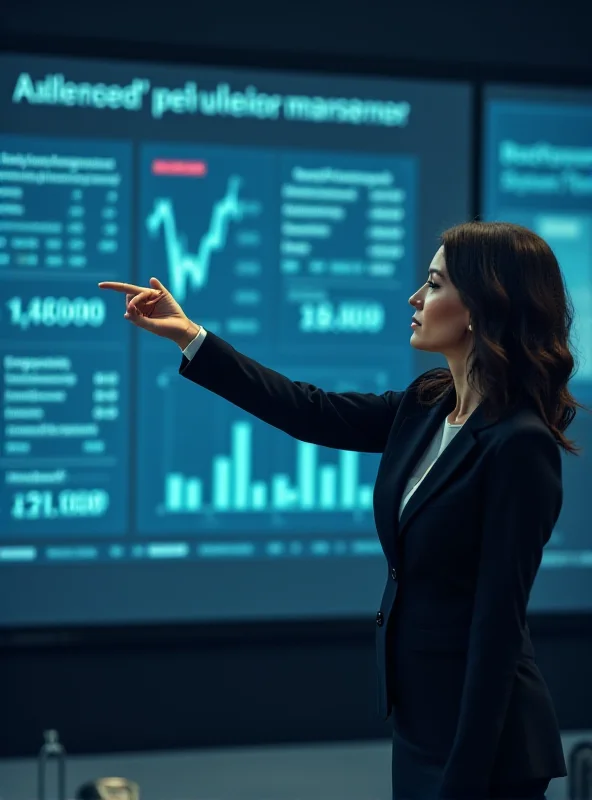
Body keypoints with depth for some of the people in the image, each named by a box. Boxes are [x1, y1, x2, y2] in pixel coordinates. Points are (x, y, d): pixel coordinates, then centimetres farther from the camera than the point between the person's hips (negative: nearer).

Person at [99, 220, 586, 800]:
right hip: (420, 726, 8)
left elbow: (498, 621, -20)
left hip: (484, 738, -8)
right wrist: (188, 336, 14)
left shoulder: (521, 446, -19)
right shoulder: (427, 407, 5)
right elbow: (313, 414, 15)